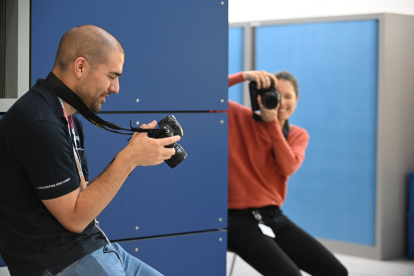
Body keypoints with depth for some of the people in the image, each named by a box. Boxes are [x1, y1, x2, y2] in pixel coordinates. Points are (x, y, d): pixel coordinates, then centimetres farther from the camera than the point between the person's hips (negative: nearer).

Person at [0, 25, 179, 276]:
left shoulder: (69, 121, 13)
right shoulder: (39, 124, -19)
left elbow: (81, 196, 11)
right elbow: (74, 218, -18)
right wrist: (129, 159, -18)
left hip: (92, 246, 10)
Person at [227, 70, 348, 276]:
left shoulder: (298, 135, 9)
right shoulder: (240, 118, -3)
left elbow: (288, 167, -12)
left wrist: (272, 121, -15)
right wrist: (244, 76, -22)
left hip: (274, 217, 6)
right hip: (240, 220, -6)